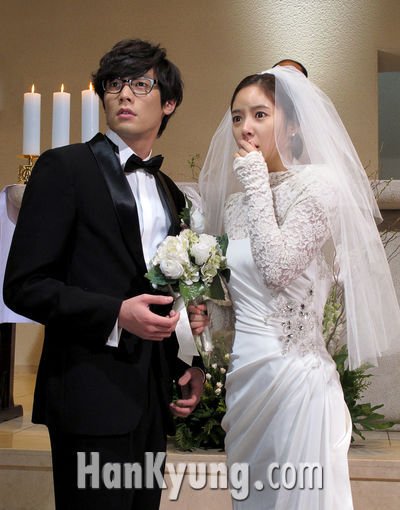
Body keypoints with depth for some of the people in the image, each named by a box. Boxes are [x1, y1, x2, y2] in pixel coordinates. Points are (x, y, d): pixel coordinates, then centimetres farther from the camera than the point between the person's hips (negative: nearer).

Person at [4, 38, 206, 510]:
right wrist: (115, 314, -20)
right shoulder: (64, 167, -4)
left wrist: (191, 364, 9)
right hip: (91, 397, -6)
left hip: (152, 399, 6)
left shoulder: (170, 192, 16)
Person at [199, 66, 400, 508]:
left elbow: (277, 266, -21)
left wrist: (257, 182, -13)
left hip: (294, 373, -7)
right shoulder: (235, 201, 12)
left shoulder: (318, 183, -8)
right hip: (243, 374, 7)